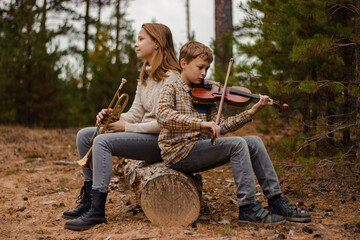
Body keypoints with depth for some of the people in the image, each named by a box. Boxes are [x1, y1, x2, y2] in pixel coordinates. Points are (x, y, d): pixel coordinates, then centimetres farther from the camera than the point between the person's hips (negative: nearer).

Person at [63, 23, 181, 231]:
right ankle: (89, 197, 6)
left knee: (103, 141, -28)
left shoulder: (170, 77, -14)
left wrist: (127, 127, -17)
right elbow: (135, 113, 12)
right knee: (84, 135, 1)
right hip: (142, 135, 10)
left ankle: (97, 210, -25)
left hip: (161, 141, -10)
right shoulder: (145, 75, 16)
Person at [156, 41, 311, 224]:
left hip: (200, 146, 7)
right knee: (237, 144, -23)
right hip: (179, 153, -7)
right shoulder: (171, 89, -3)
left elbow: (218, 128, 7)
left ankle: (276, 201, -1)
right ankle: (248, 208, -19)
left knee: (253, 142, -4)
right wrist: (201, 123, -37)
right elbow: (163, 115, -26)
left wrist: (251, 112, -1)